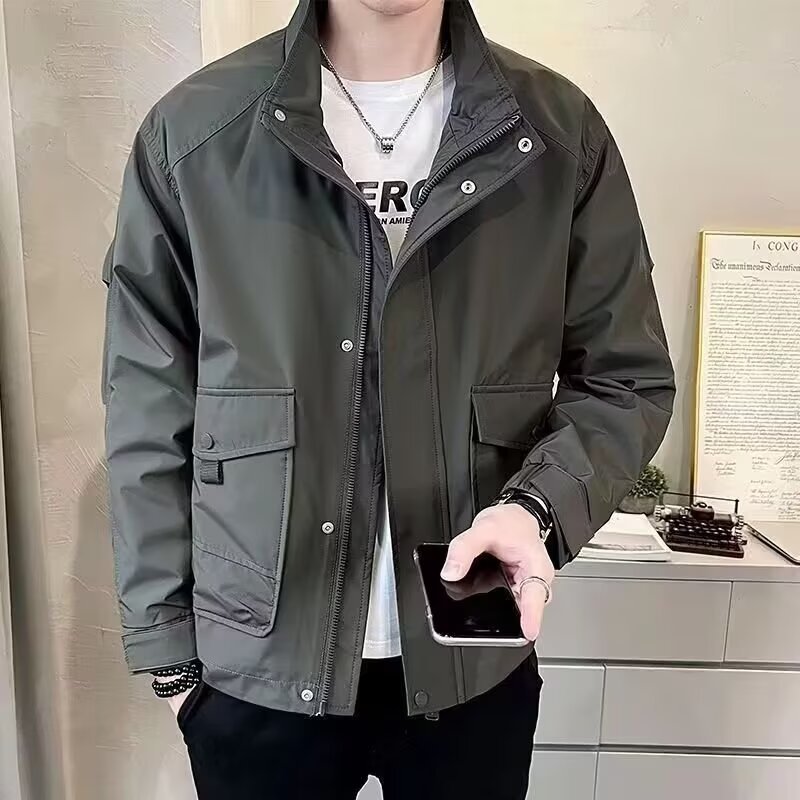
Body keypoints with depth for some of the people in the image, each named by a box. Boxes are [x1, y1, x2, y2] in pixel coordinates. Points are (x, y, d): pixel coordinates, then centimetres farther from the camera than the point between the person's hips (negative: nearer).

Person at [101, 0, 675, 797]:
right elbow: (148, 413, -3)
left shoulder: (561, 132, -4)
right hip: (254, 669, 0)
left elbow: (627, 379, 1)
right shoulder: (192, 131, -7)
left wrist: (540, 505, -18)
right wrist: (167, 649, -1)